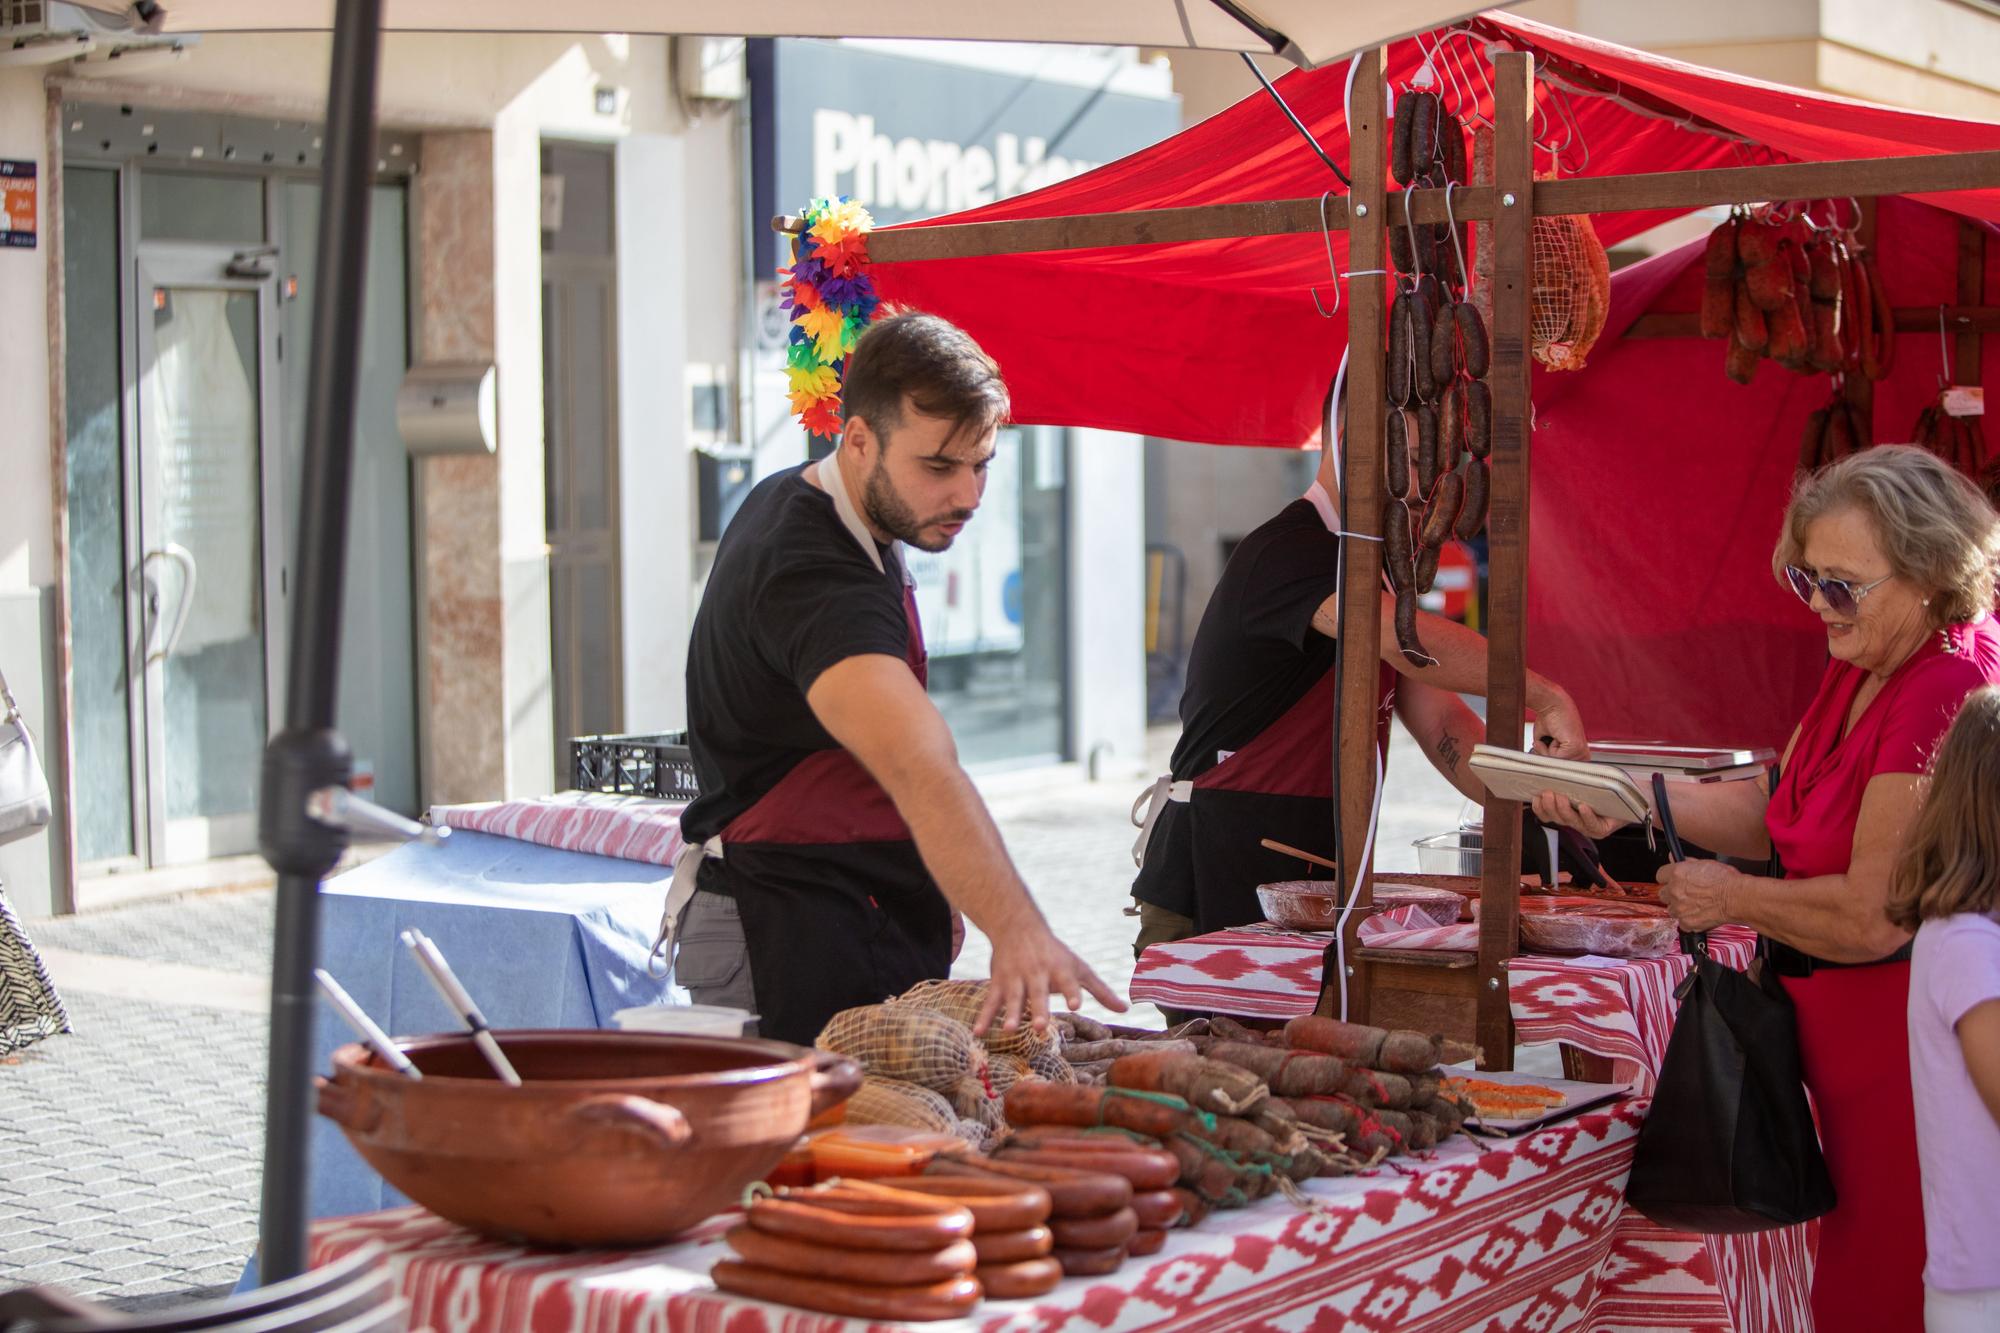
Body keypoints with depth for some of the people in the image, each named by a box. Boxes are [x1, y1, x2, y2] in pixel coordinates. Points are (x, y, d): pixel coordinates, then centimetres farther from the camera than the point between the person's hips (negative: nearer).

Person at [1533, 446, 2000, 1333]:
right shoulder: (1860, 667, 8)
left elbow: (1874, 918, -24)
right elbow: (1771, 813, 12)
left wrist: (1731, 901, -8)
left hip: (1913, 1055, -10)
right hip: (1848, 1036, 10)